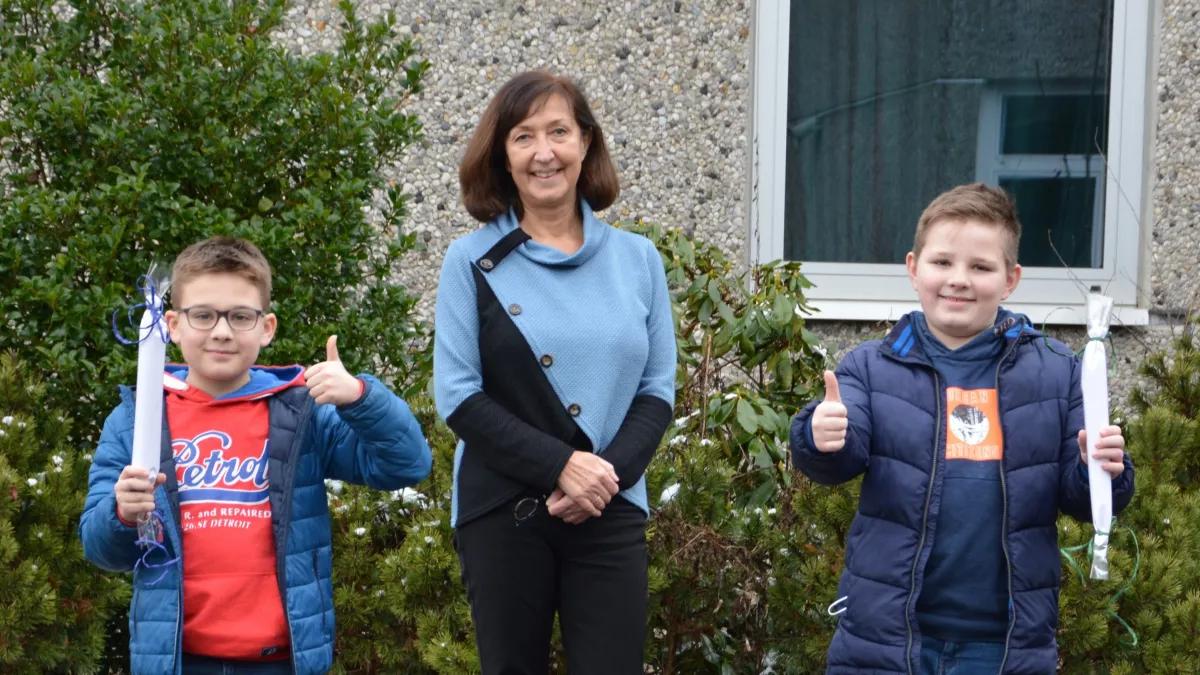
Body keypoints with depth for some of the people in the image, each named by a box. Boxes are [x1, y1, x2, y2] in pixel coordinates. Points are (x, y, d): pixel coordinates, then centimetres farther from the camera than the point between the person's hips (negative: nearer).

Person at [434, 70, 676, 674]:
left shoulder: (637, 258, 6)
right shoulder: (473, 260, 0)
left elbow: (657, 391, 6)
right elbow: (457, 397, -6)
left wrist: (606, 474, -11)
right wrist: (560, 466, -16)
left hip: (611, 513, 2)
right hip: (502, 512, -1)